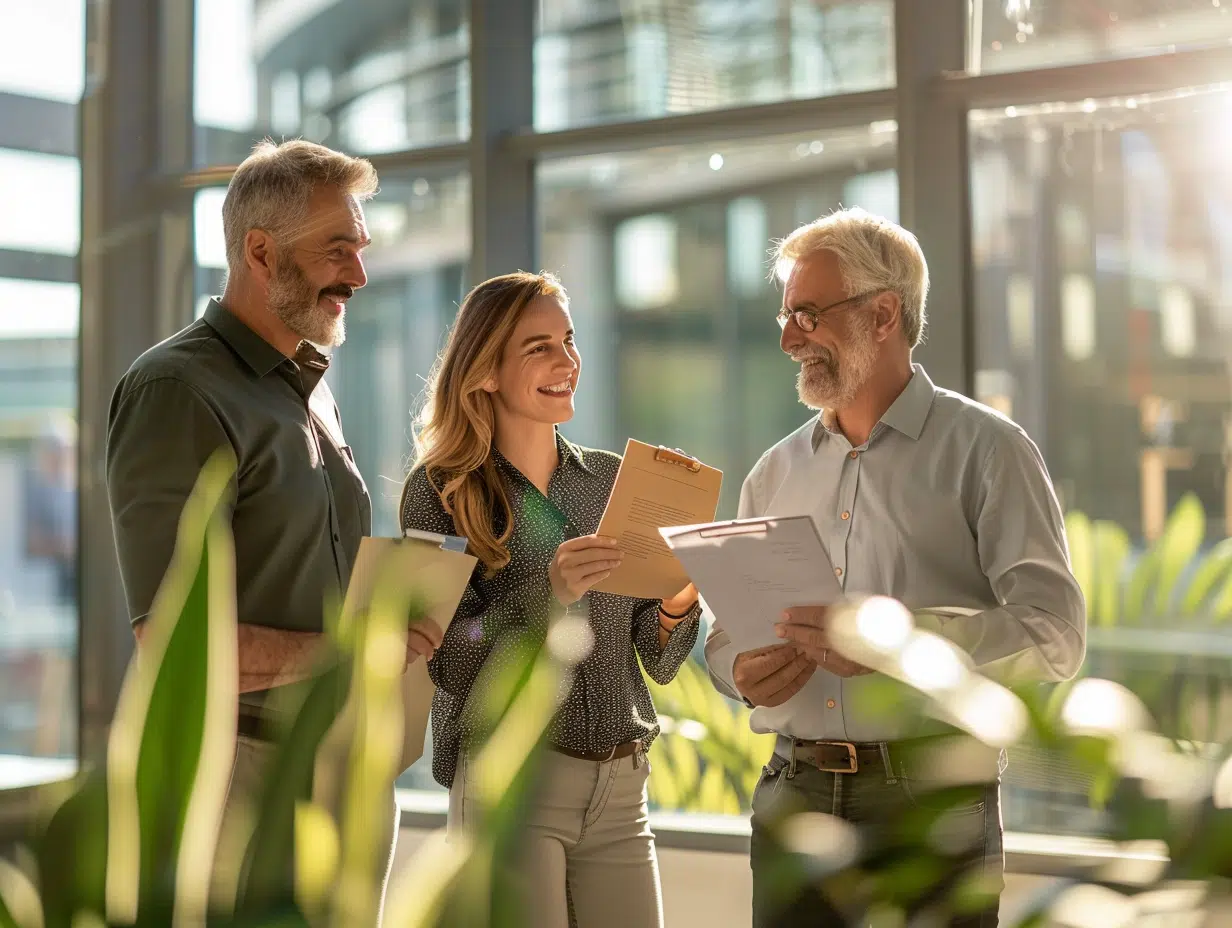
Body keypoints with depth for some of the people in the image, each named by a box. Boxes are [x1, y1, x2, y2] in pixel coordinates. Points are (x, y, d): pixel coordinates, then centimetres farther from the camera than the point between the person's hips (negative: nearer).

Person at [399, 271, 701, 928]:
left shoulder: (613, 480, 8)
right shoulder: (440, 490, -3)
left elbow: (657, 663, 9)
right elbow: (450, 663, -10)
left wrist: (678, 597, -11)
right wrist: (548, 595, -24)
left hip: (621, 788, 4)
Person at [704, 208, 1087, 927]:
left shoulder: (985, 450, -2)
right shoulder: (776, 472, 14)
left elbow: (1053, 633, -12)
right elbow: (726, 633, 18)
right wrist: (744, 672, -6)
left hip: (930, 795, -4)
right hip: (793, 794, 4)